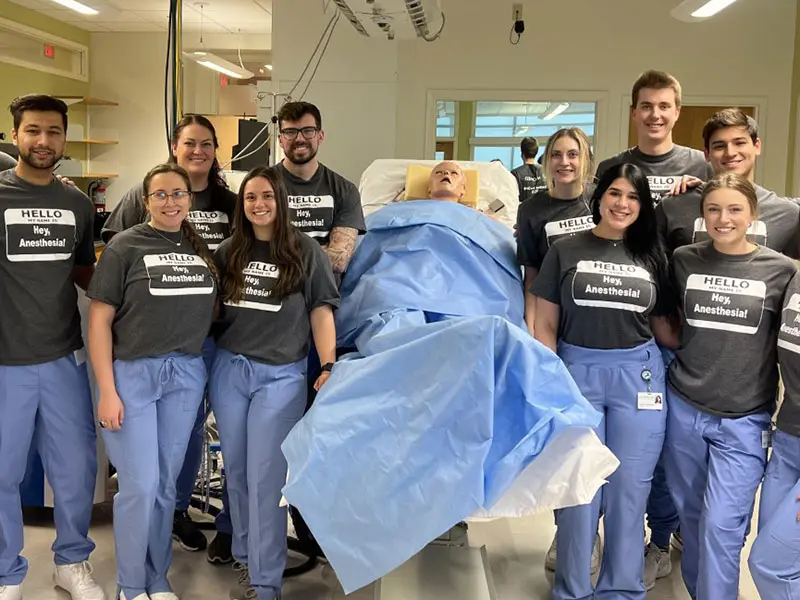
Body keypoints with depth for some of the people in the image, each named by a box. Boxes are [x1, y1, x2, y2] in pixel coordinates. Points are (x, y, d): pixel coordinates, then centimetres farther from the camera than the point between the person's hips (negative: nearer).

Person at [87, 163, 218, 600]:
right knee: (139, 485, -1)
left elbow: (211, 310, 14)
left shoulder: (203, 250, 7)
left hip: (186, 375, 4)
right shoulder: (125, 246, -5)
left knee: (166, 485, 12)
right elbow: (99, 320, -8)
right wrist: (107, 391, -12)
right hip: (131, 373, -3)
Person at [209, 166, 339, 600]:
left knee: (265, 477, -1)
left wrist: (329, 365, -10)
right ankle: (246, 554, 33)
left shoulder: (306, 251, -2)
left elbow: (321, 310, -2)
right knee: (236, 471, 14)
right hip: (229, 369, 4)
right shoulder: (228, 252, 9)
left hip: (281, 375, -4)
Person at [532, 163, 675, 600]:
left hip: (638, 376, 2)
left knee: (628, 490, 7)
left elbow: (664, 327, 12)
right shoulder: (565, 252, 2)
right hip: (578, 371, -1)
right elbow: (545, 326, 2)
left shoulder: (651, 257, 8)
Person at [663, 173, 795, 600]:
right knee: (690, 515, 15)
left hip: (744, 420, -2)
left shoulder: (781, 271, -5)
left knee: (721, 527, -4)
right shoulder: (683, 260, 0)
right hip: (683, 409, 2)